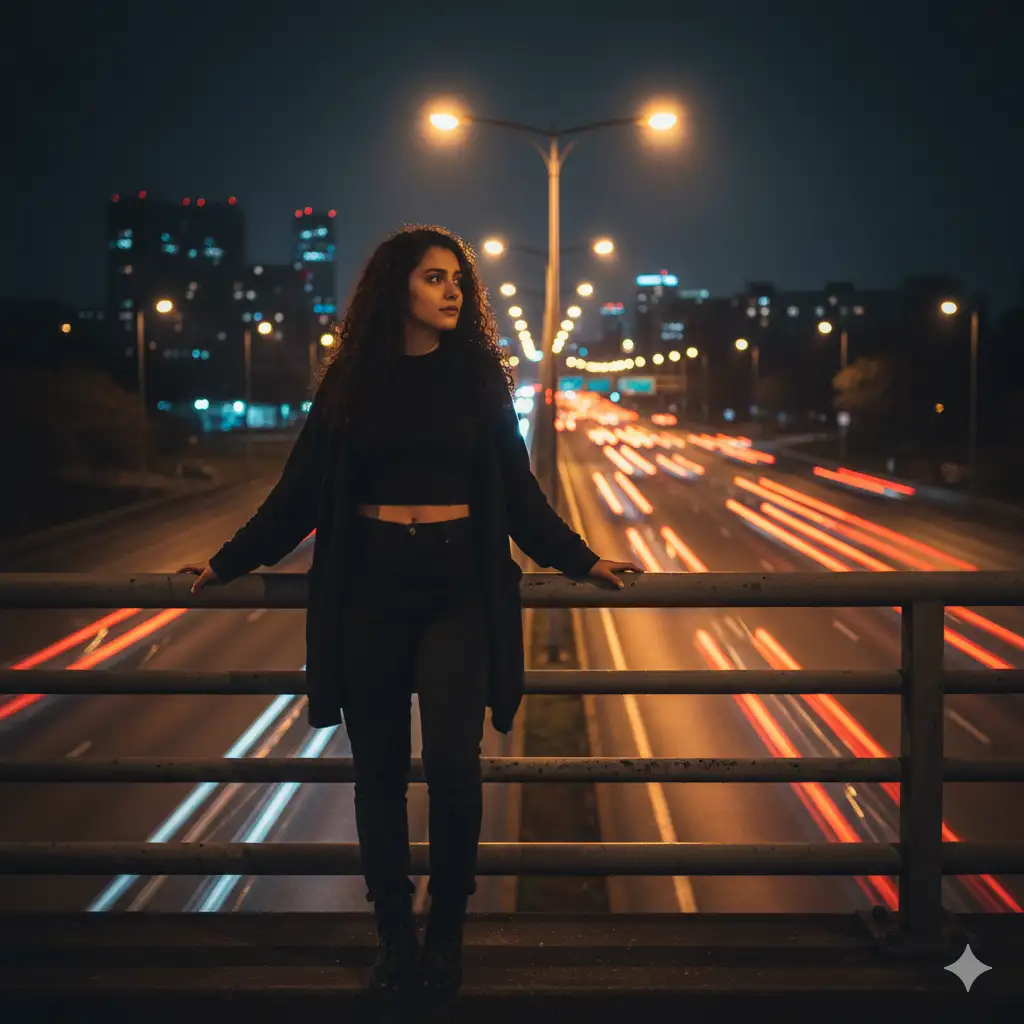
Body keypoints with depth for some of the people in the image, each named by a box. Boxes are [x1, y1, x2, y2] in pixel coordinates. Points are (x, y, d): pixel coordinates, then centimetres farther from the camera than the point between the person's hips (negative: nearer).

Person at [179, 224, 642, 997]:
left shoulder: (477, 375, 5)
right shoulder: (352, 380, 4)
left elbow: (517, 490, 10)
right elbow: (302, 490, 8)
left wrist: (580, 559, 8)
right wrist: (228, 562, 8)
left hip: (458, 587, -1)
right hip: (369, 587, 1)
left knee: (452, 762, -12)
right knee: (379, 771, 5)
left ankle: (446, 930, 10)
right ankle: (395, 939, 19)